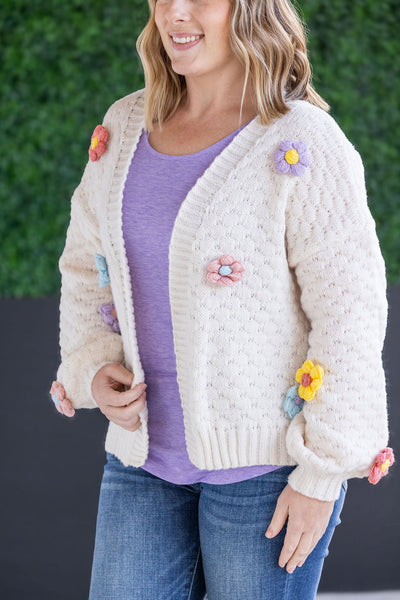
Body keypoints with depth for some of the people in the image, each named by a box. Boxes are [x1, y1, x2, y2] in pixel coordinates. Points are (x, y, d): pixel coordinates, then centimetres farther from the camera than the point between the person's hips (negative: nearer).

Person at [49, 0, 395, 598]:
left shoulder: (301, 147, -13)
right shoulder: (125, 127, 6)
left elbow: (350, 313, -13)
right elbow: (86, 266, 17)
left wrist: (321, 477, -13)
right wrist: (94, 370, -1)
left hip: (267, 459, -5)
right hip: (146, 451, 6)